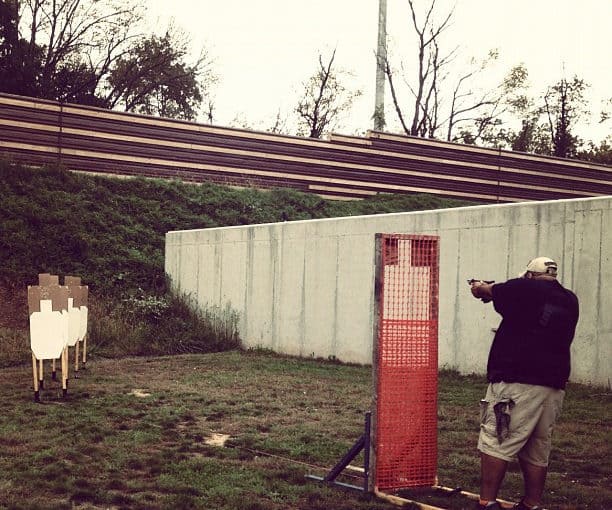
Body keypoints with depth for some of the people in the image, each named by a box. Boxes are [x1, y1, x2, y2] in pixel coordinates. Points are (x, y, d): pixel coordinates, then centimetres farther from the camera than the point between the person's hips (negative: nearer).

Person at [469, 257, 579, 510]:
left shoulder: (526, 289, -3)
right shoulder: (570, 301, 14)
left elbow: (487, 290, 14)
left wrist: (479, 287, 38)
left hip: (516, 383, -7)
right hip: (554, 387, 7)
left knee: (496, 444, -5)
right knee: (537, 453, 13)